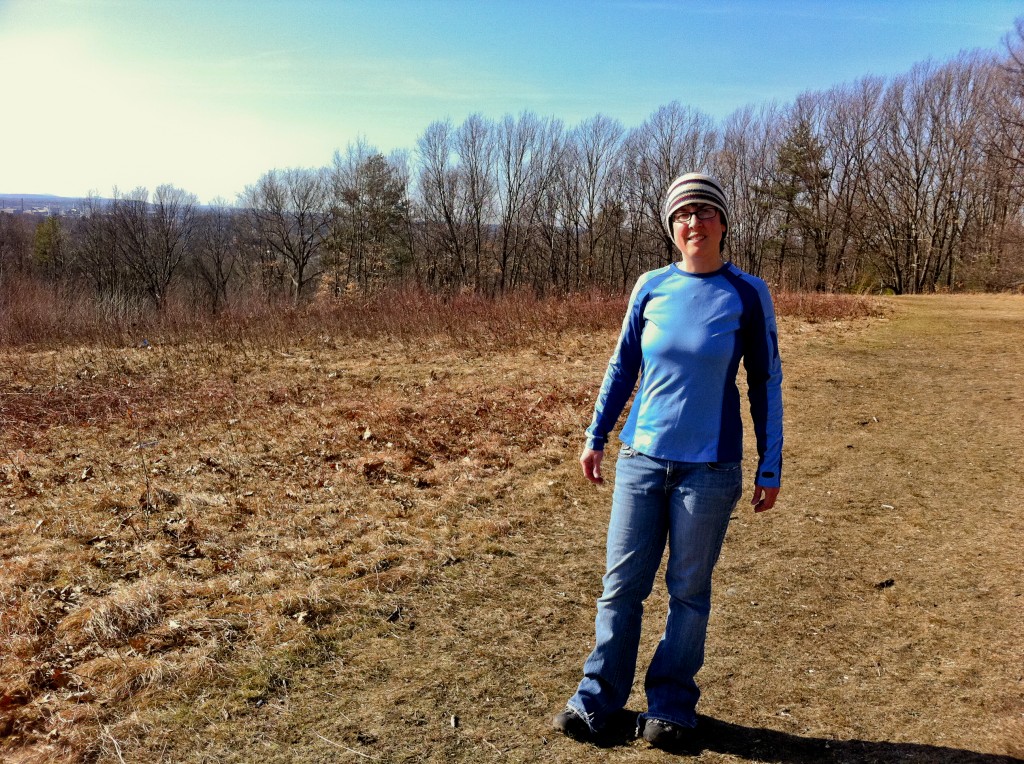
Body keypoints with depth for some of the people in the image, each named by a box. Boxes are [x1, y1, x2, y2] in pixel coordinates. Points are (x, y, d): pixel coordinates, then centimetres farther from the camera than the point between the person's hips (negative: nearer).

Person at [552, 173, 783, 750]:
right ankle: (598, 697, 24)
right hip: (642, 459, 2)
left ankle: (671, 704, 27)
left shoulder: (748, 295, -4)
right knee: (622, 584, 8)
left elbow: (766, 383, 1)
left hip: (709, 468, -2)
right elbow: (623, 366, 11)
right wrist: (596, 435, 11)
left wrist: (771, 468, 0)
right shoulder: (651, 287, 2)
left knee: (689, 592, 10)